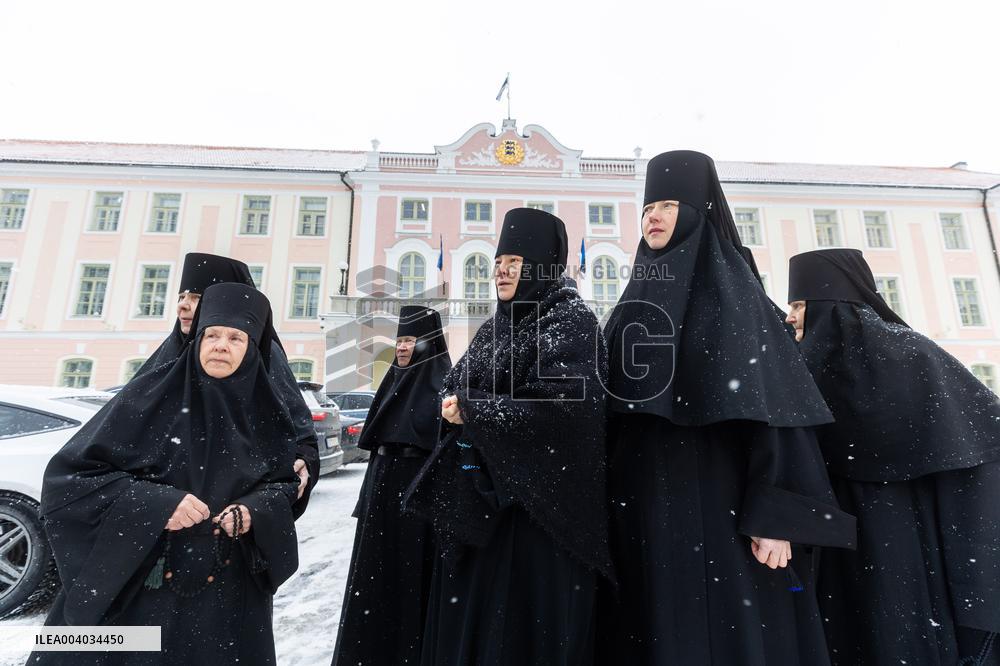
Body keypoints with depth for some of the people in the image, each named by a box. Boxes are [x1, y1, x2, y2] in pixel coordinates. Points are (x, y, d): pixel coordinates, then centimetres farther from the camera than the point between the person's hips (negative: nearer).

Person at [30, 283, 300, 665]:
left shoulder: (265, 412, -4)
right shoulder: (151, 395, -9)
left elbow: (285, 483, 6)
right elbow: (69, 474, -9)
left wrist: (255, 511, -16)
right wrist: (154, 504, -22)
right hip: (133, 581, -1)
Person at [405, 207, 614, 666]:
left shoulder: (571, 320, -9)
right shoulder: (494, 327, 14)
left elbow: (561, 404, -22)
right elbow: (455, 386, 18)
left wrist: (472, 410, -15)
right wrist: (454, 405, -6)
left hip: (539, 494, -7)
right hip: (481, 493, 7)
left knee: (529, 612, 3)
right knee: (471, 604, 13)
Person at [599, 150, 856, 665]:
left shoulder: (731, 286, -1)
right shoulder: (637, 299, 16)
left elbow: (770, 398, -10)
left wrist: (774, 515, -17)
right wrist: (607, 496, 11)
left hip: (713, 499, -5)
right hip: (642, 504, 6)